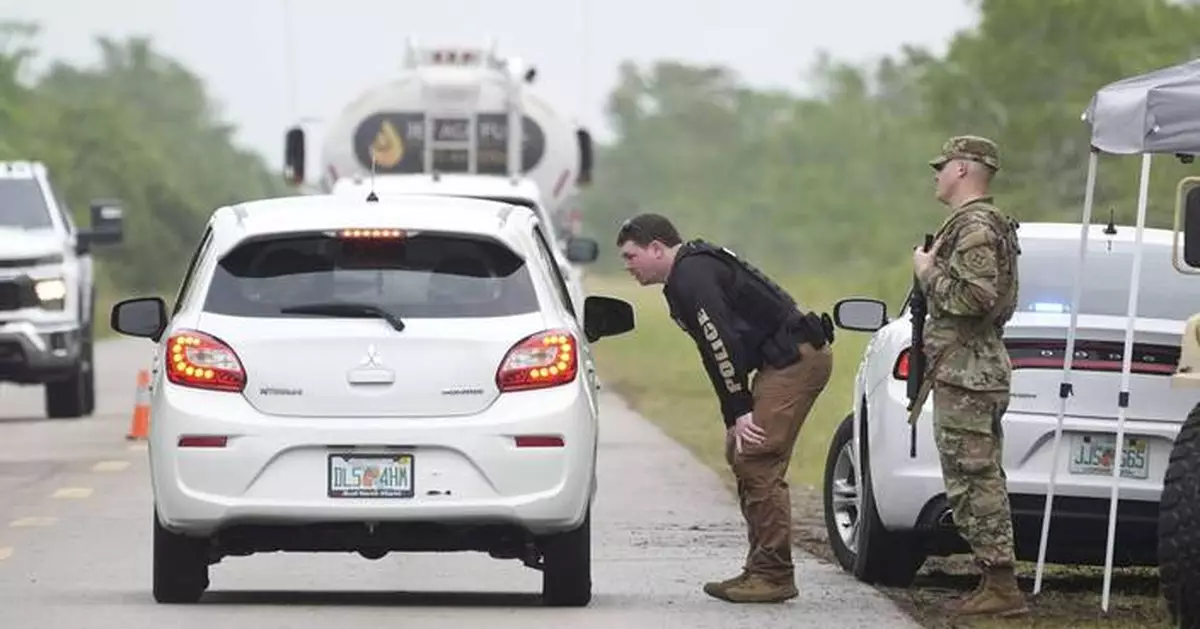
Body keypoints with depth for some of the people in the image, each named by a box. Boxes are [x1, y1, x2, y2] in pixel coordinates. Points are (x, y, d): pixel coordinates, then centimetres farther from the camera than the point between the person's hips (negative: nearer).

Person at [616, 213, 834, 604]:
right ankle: (761, 571, 15)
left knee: (758, 464, -13)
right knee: (741, 458, 13)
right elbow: (716, 351, 21)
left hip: (796, 358, -11)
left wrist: (741, 413, -20)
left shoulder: (692, 276, -13)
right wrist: (734, 420, 16)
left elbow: (723, 344, -21)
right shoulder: (687, 277, 21)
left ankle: (774, 575, -12)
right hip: (788, 361, 11)